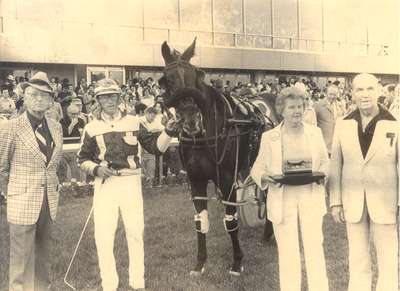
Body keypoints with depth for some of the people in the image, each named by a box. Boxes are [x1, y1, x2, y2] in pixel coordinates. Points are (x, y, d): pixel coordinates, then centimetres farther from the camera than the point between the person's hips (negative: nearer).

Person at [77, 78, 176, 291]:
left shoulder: (133, 122, 4)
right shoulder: (92, 128, 3)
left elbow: (155, 147, 3)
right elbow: (82, 159, 9)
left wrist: (168, 132, -12)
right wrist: (95, 169, -10)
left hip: (131, 181, 0)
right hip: (105, 184, 0)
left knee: (135, 231, 7)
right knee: (103, 235, 0)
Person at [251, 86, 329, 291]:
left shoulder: (315, 132, 7)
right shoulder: (269, 137, 1)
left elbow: (325, 162, 14)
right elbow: (257, 168, 5)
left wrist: (322, 174, -7)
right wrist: (265, 178, -17)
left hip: (311, 197, 1)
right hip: (282, 199, -1)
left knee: (315, 247, 2)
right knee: (287, 252, 4)